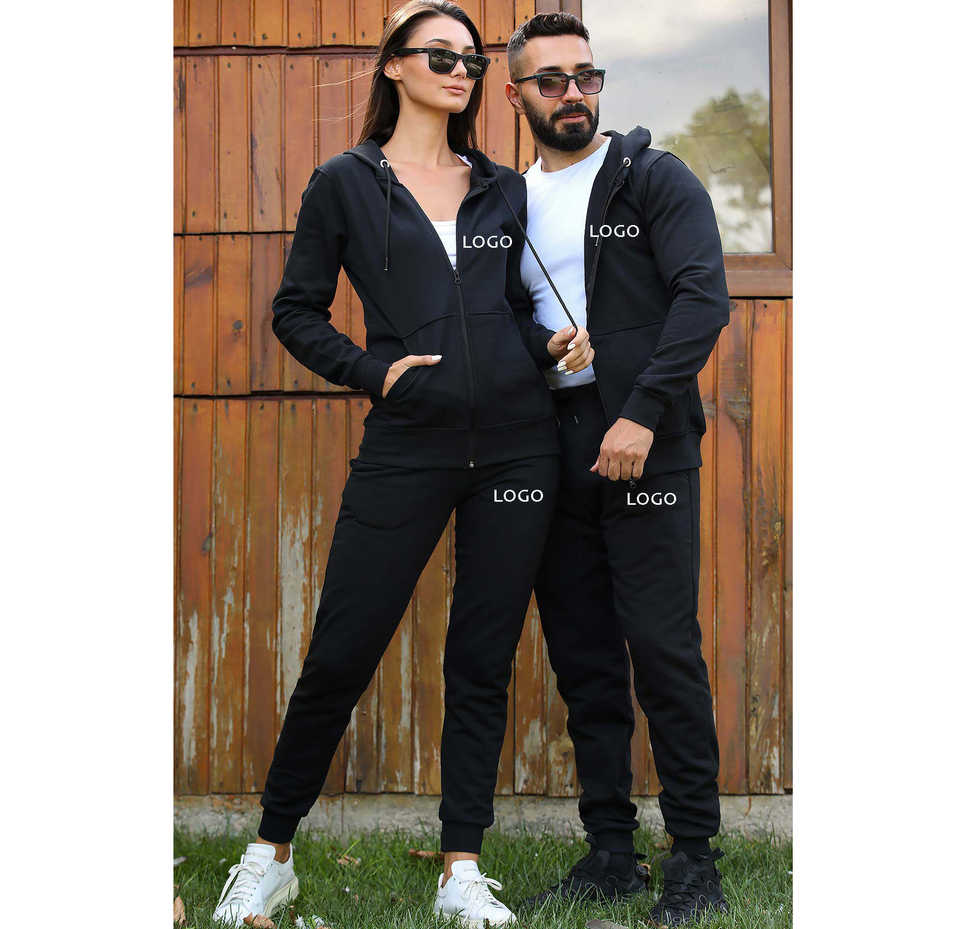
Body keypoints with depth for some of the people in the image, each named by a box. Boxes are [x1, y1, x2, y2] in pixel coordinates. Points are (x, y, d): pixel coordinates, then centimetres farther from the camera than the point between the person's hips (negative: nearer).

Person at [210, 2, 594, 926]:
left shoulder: (504, 190, 13)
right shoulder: (345, 183, 4)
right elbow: (296, 311, 5)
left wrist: (554, 344, 0)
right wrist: (372, 369, -8)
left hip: (515, 444, 3)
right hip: (406, 444, -3)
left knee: (482, 660, 6)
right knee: (340, 655, -1)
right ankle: (270, 854, 17)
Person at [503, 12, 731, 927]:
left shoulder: (653, 179, 1)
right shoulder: (508, 202, 15)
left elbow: (704, 296, -10)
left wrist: (642, 414, -18)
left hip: (642, 443, -5)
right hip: (552, 450, 5)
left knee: (662, 646, -5)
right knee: (581, 658, 7)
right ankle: (610, 851, 17)